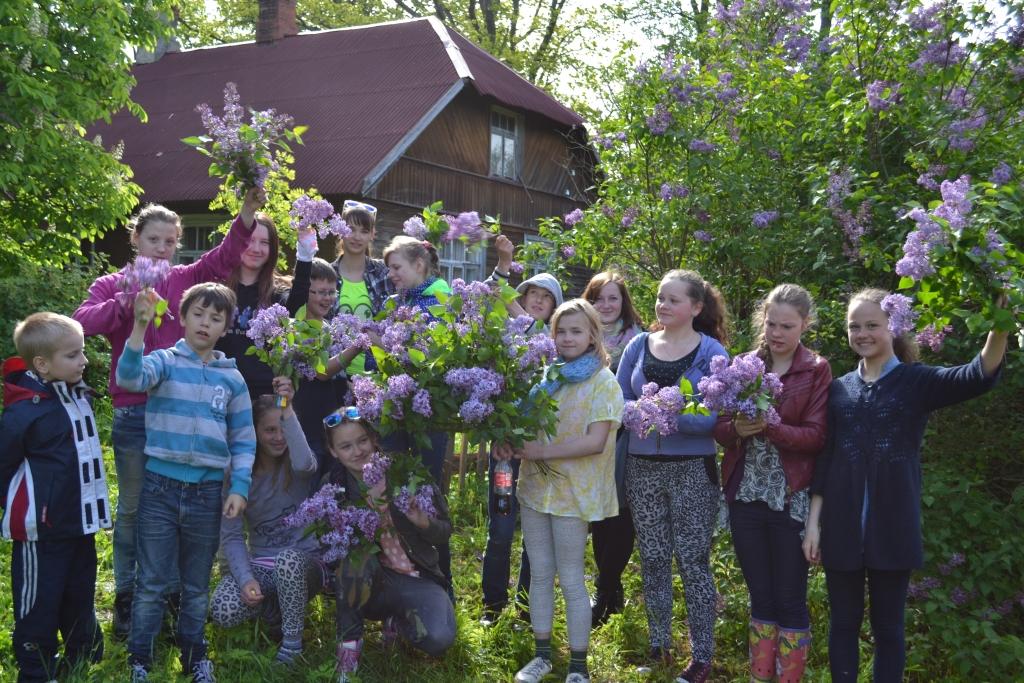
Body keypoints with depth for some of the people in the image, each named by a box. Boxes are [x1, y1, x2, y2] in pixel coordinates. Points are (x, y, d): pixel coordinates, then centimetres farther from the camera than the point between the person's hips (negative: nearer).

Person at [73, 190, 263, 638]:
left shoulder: (186, 280, 8)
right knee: (133, 506, 7)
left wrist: (247, 214, -23)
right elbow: (83, 321, -13)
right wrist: (125, 304, -28)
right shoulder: (111, 284, 5)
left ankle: (175, 592, 26)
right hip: (134, 411, -2)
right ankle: (126, 597, 21)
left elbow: (223, 257, -8)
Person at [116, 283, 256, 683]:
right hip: (160, 487, -2)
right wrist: (140, 326, -35)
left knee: (197, 585, 14)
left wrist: (239, 488, -3)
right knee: (151, 583, 3)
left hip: (207, 492, 2)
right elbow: (129, 378, -24)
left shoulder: (232, 378, 6)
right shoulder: (165, 361, -1)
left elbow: (244, 440, 8)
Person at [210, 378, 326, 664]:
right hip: (259, 563, 3)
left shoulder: (294, 467, -4)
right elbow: (231, 536, -4)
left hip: (304, 562, -2)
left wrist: (288, 411, -34)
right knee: (223, 613, -25)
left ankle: (292, 641, -17)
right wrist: (246, 580, -20)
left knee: (288, 558, -38)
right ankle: (274, 606, 8)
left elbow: (304, 463, -33)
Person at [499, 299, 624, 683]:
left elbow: (595, 442, -18)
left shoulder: (603, 382, -8)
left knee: (571, 580, 2)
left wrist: (541, 451, -20)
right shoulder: (548, 375, 9)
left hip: (572, 493, -5)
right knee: (540, 575, 12)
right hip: (535, 485, 5)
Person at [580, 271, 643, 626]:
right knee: (596, 515, 10)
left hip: (622, 437, -3)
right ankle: (612, 590, 26)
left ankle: (604, 596, 13)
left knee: (619, 515, 1)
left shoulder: (637, 340, -3)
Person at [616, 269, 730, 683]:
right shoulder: (639, 345, 6)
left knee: (693, 562, 2)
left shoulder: (711, 351, -6)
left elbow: (716, 416, -13)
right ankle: (658, 647, 26)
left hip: (693, 469, -4)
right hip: (643, 467, 4)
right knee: (652, 561, 12)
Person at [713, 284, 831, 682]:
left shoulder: (817, 371, -3)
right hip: (746, 496, 4)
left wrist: (772, 428, -26)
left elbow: (816, 436, -10)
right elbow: (720, 427, 5)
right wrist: (738, 428, -17)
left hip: (791, 499, -4)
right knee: (760, 596, 14)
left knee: (790, 599, 5)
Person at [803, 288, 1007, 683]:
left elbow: (978, 377, -20)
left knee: (888, 625, 8)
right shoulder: (839, 388, 8)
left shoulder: (917, 382, -1)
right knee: (843, 621, 11)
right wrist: (813, 521, 4)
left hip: (893, 526, -2)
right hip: (842, 525, 3)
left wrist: (1000, 328, -40)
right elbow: (825, 458, 9)